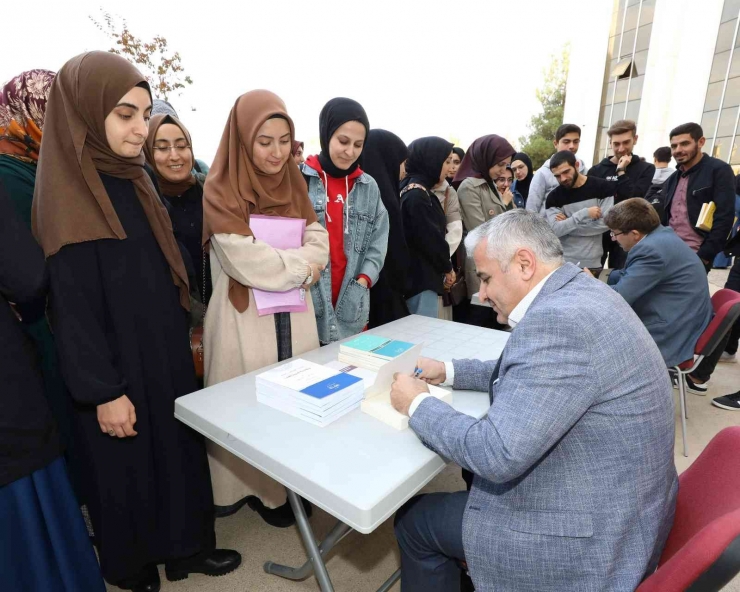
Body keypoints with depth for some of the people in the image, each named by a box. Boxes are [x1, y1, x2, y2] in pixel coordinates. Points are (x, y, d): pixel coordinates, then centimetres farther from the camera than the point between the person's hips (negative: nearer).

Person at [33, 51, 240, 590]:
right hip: (116, 362, -7)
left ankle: (185, 545, 40)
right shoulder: (68, 191, -17)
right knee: (126, 464, 12)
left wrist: (183, 336, 14)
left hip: (165, 348, 7)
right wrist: (103, 390, -16)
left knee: (178, 447, 17)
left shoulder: (134, 179, 6)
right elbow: (72, 302, -18)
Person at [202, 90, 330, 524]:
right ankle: (247, 487, 29)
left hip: (293, 313, 5)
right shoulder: (221, 192, -9)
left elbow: (320, 242, 2)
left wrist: (285, 263, -16)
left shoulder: (293, 183, 9)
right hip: (245, 317, -5)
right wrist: (301, 266, -8)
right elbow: (246, 263, -19)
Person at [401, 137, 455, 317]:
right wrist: (447, 268, -4)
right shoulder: (417, 195, -18)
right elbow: (430, 238, -19)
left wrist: (444, 267, 5)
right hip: (421, 279, -10)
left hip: (422, 276, 10)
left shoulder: (419, 191, 13)